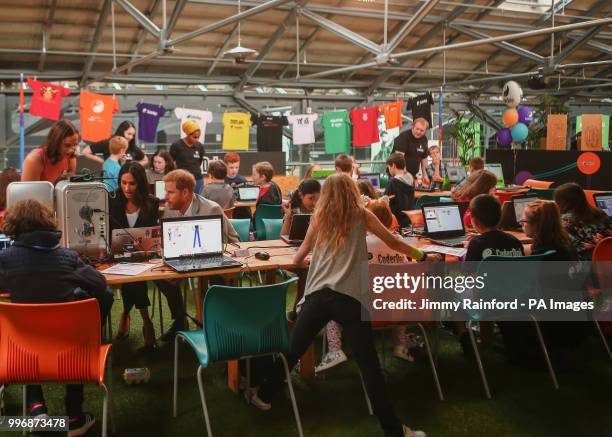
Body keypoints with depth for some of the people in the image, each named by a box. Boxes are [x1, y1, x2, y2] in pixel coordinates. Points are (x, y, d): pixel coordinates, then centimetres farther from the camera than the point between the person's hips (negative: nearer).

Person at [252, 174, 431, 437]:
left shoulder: (319, 217, 17)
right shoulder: (361, 215, 11)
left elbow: (297, 260, 22)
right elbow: (393, 243, 17)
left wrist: (305, 260, 46)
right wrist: (421, 255, 34)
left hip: (318, 295, 2)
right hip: (350, 297, -2)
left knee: (292, 350, 19)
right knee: (369, 365, 0)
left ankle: (263, 396, 36)